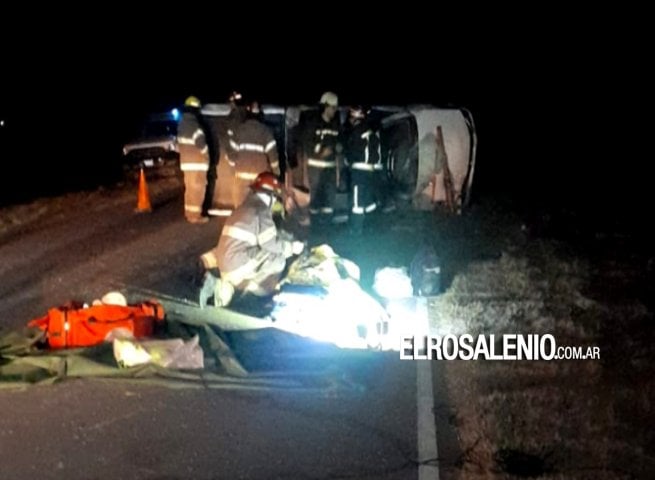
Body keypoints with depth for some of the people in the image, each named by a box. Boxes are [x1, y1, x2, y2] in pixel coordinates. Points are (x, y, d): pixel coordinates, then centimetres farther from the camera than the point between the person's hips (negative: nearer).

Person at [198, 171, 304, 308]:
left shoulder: (245, 206, 18)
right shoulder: (261, 210, -9)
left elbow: (269, 233, 27)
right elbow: (271, 244, -10)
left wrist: (291, 239, 27)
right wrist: (292, 247, 4)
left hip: (225, 264, 8)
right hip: (239, 265, -8)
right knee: (278, 258, 1)